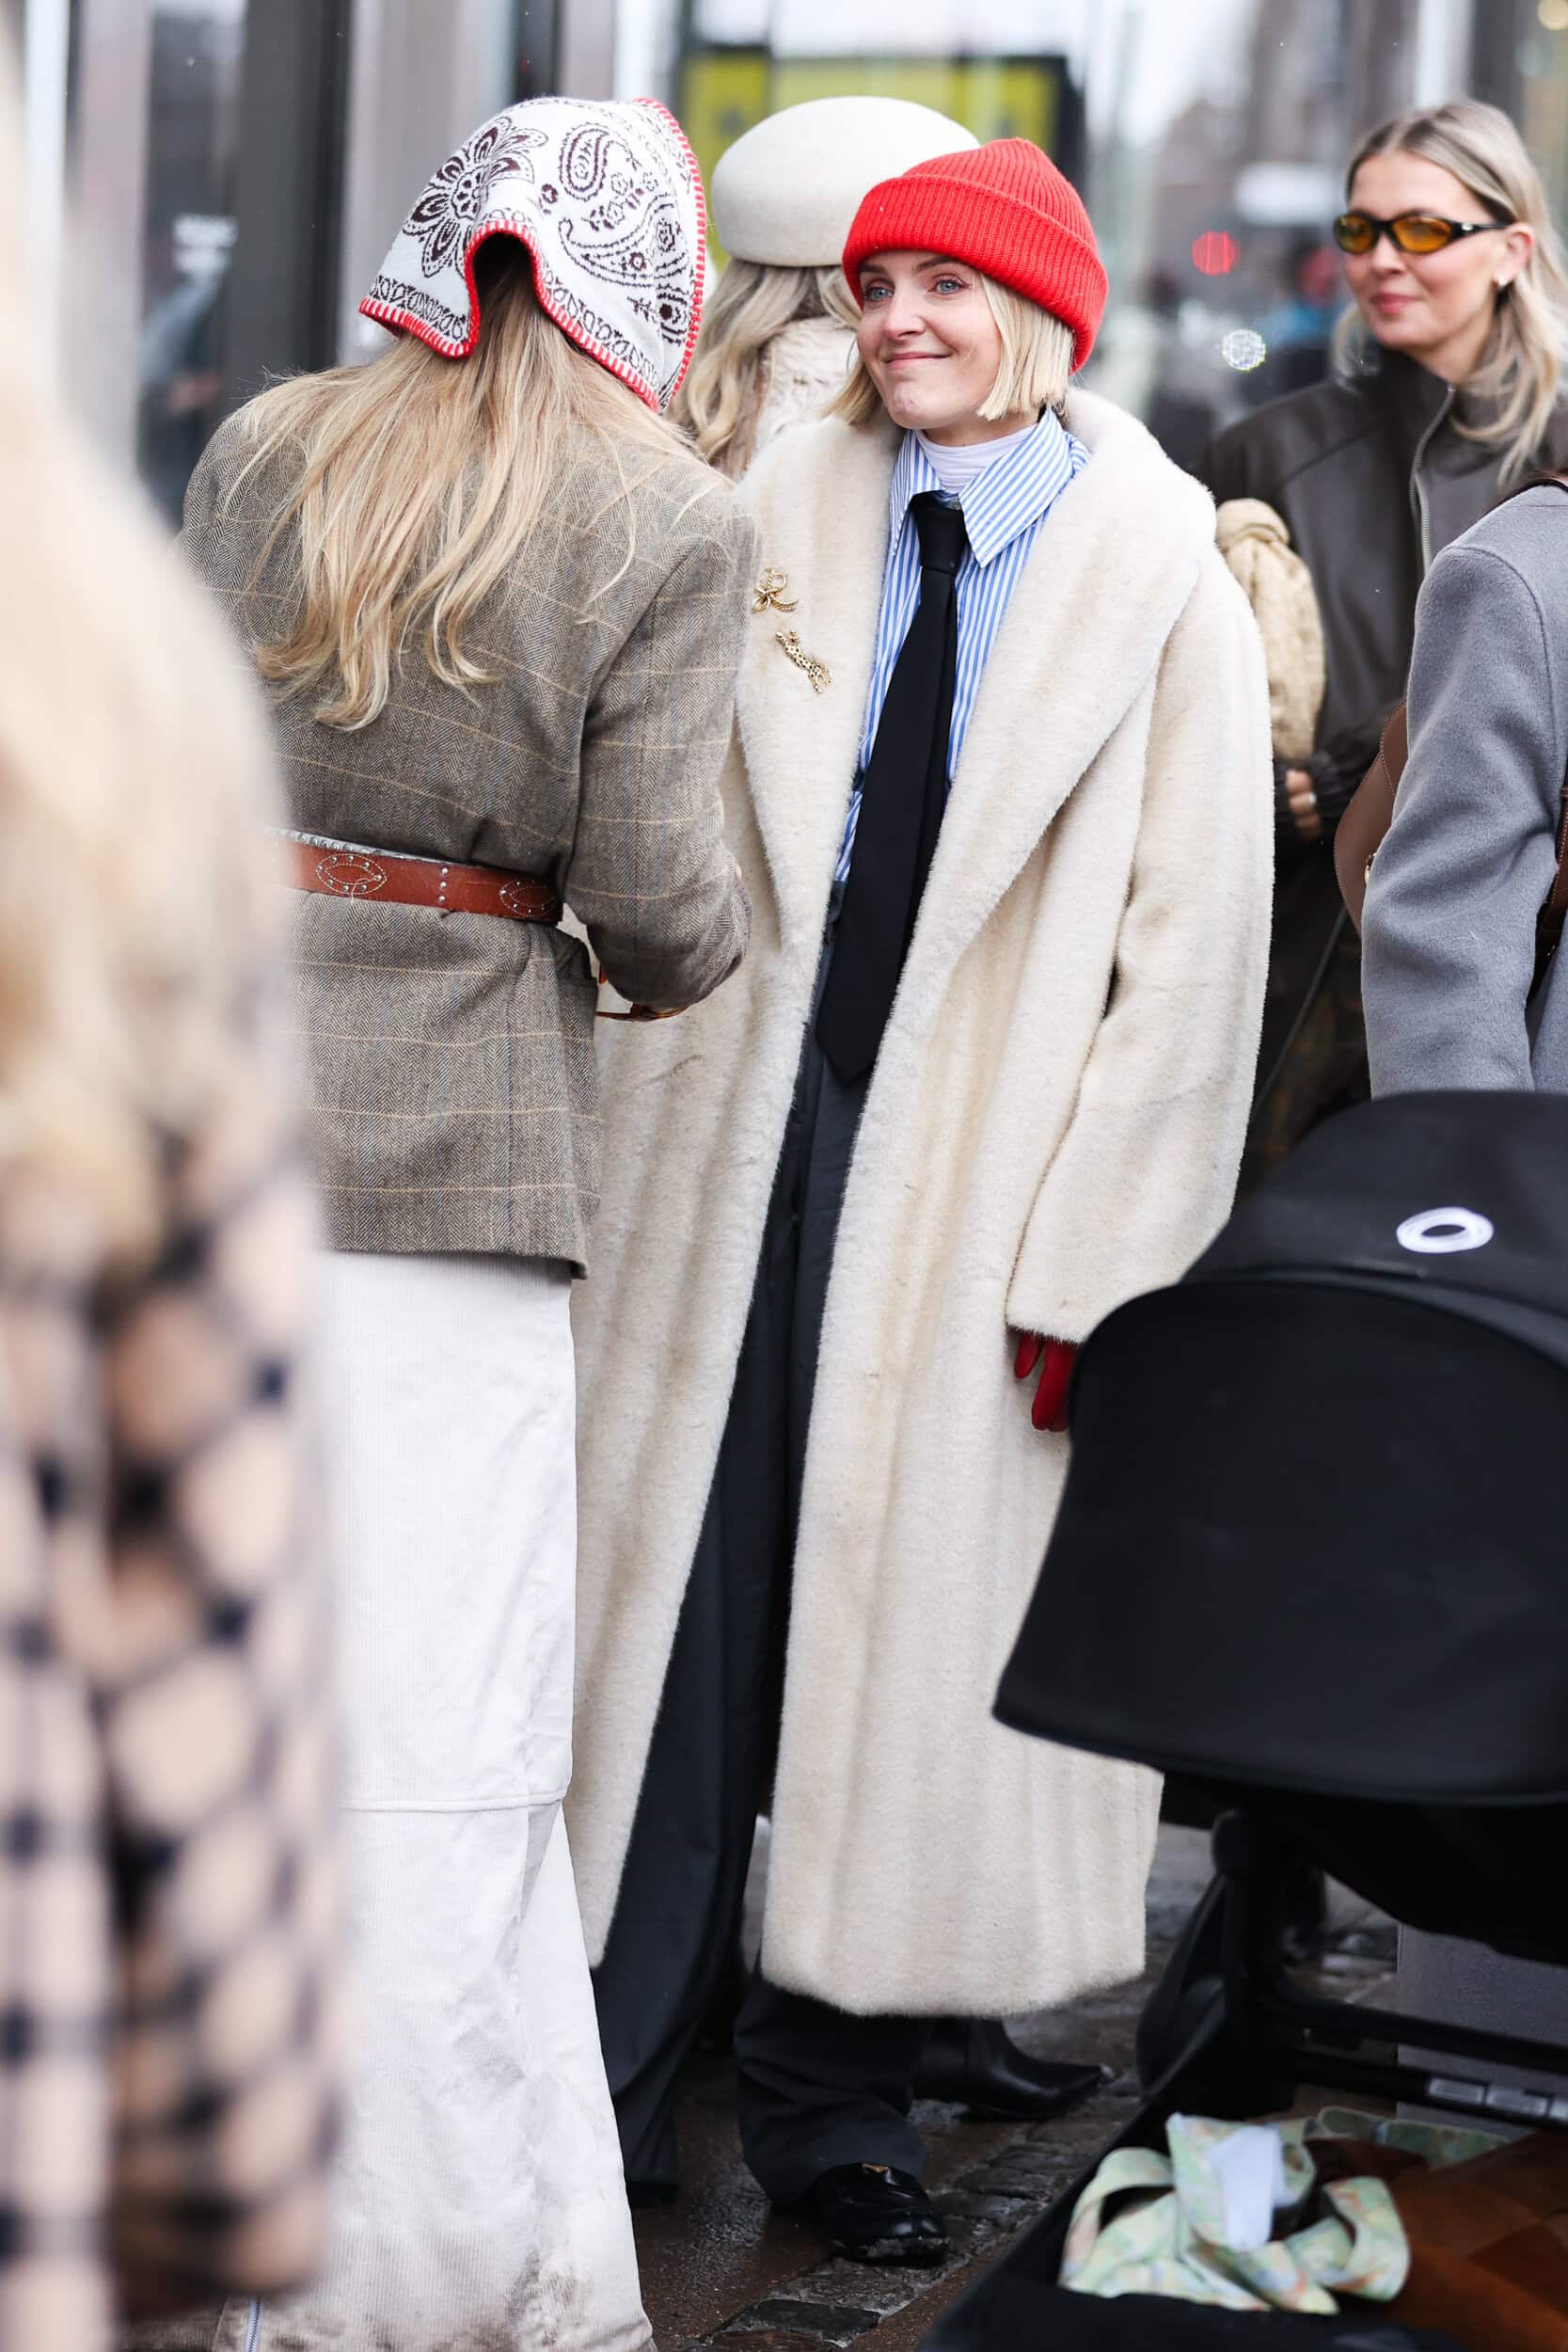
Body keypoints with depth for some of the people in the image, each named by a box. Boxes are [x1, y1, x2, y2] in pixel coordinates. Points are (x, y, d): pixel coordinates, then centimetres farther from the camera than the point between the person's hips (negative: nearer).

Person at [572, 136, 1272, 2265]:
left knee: (907, 1631, 5)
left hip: (973, 1193, -2)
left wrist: (1089, 1264, -9)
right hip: (736, 1137, 2)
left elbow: (1193, 962, -4)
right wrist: (629, 1144, 1)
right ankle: (605, 2078, 18)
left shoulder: (1167, 592, -2)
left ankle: (835, 2097, 22)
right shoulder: (778, 519, 7)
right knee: (675, 1600, 5)